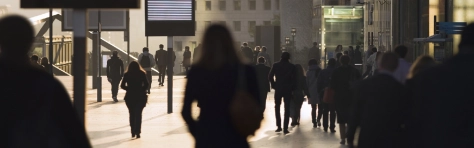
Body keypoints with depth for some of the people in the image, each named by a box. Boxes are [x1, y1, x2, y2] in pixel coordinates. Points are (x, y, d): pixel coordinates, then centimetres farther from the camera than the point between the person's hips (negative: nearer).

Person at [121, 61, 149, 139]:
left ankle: (133, 132, 13)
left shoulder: (127, 75, -1)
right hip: (140, 96, -1)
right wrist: (142, 90, 6)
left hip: (130, 96, 1)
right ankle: (137, 132, -8)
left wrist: (129, 89, 9)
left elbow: (122, 85, -5)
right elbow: (146, 84, -8)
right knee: (138, 114, 3)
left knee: (132, 114, 13)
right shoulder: (142, 74, -2)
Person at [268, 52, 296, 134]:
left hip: (278, 89, 1)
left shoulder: (276, 65, -1)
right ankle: (285, 129, -1)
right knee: (287, 109, 4)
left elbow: (270, 76, -6)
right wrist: (292, 89, 3)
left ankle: (279, 126, 8)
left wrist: (273, 85, 4)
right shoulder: (292, 67, -4)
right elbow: (294, 79, -6)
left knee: (277, 107, 15)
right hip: (288, 90, -1)